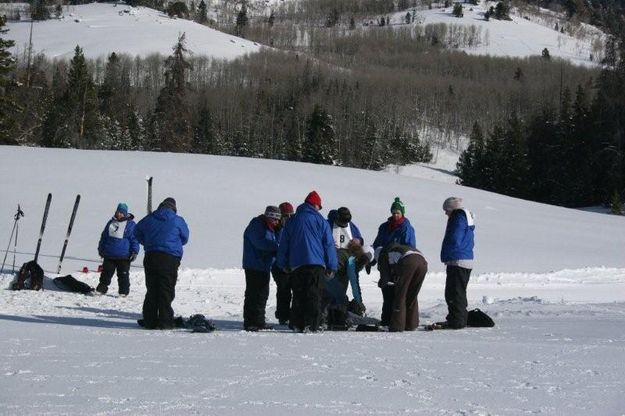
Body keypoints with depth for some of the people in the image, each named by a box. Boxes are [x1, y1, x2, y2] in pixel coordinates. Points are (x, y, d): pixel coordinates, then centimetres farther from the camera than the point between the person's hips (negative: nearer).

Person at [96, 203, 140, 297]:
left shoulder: (131, 224, -3)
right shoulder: (111, 222, 11)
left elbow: (134, 239, -2)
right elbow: (104, 237, 20)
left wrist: (135, 251, -10)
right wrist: (101, 249, 20)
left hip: (123, 257, -4)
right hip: (109, 255, 4)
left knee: (123, 275, 2)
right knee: (106, 273, 9)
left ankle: (123, 291, 10)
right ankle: (101, 289, 17)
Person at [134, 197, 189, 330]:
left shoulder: (149, 219, 8)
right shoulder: (178, 221, 1)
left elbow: (137, 233, 20)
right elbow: (185, 238, 13)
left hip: (150, 257, 3)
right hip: (170, 259, -3)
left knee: (151, 290, 10)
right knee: (166, 291, -1)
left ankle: (149, 320, 10)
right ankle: (164, 321, -4)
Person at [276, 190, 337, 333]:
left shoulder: (292, 221, 12)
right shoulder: (320, 221, 2)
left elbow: (283, 244, 14)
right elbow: (329, 245, 1)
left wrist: (283, 264, 20)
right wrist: (331, 267, 4)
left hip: (296, 265, 3)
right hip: (316, 264, -3)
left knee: (298, 295, 9)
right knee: (314, 296, -3)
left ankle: (297, 324, 5)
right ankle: (311, 324, -10)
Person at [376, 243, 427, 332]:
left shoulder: (383, 254, 25)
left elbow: (385, 277, 22)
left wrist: (381, 283, 42)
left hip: (408, 261, -6)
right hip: (423, 262, 6)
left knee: (400, 295, 3)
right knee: (412, 296, 17)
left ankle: (397, 326, -1)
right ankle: (411, 325, 19)